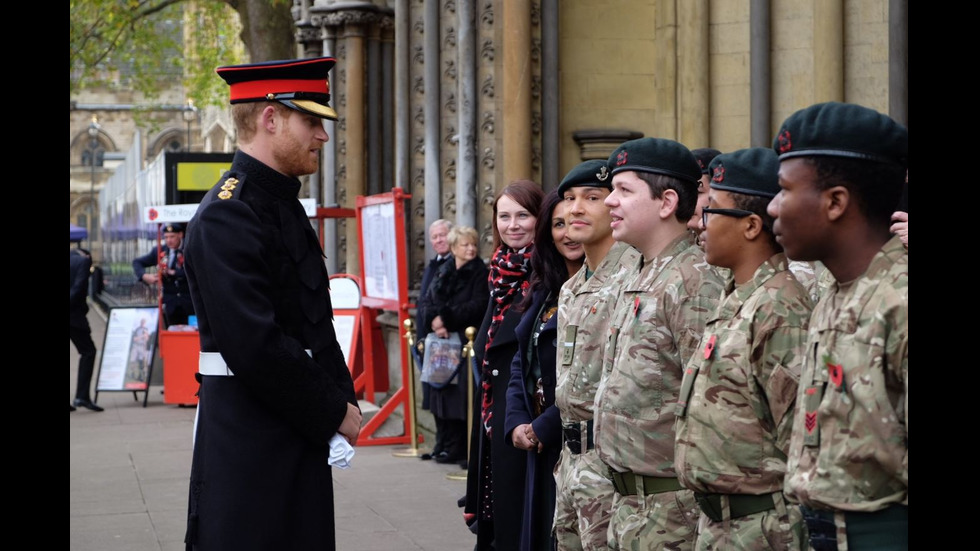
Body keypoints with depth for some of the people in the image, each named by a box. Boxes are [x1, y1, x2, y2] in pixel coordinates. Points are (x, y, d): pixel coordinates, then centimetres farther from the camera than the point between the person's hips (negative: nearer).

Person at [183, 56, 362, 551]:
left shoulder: (286, 207, 15)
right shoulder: (227, 215, -17)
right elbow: (256, 346, -23)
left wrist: (344, 399, 4)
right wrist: (334, 412, -14)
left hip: (301, 434, 10)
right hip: (248, 438, -10)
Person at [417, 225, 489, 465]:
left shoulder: (480, 273, -2)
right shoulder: (443, 272, 14)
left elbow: (477, 306, -13)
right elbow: (426, 303, 8)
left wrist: (446, 318, -17)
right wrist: (434, 320, -12)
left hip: (464, 343, -5)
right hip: (441, 343, 5)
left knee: (460, 396, -7)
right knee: (441, 395, 5)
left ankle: (456, 447, -3)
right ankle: (444, 444, 12)